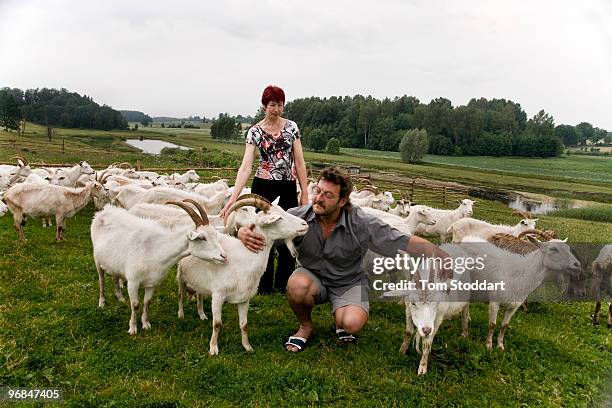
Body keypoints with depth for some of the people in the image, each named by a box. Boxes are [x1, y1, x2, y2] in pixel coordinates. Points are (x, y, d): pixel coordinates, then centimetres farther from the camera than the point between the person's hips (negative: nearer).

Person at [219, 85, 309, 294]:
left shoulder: (291, 126, 3)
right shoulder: (255, 131, -2)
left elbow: (299, 162, 4)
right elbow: (246, 166, -10)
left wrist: (304, 192, 0)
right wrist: (233, 197, -19)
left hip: (288, 189, 2)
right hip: (263, 188, -2)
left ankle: (283, 285, 23)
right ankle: (265, 286, 20)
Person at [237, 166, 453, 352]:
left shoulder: (361, 223, -22)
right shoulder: (298, 217, -18)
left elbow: (404, 242, -23)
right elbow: (262, 231, -12)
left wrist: (439, 254, -40)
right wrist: (244, 232, -38)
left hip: (349, 282, -1)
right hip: (312, 276, 1)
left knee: (352, 323, -29)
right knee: (297, 284, -34)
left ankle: (340, 321, 14)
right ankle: (305, 326, 2)